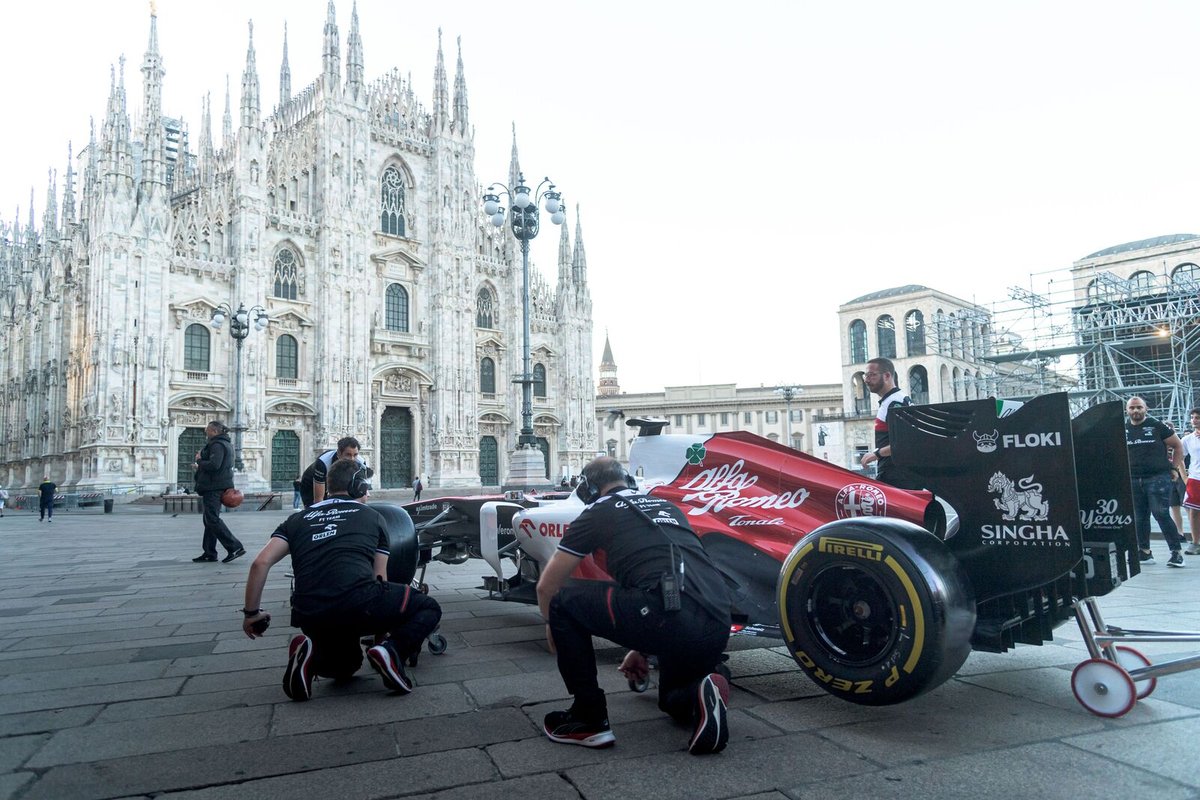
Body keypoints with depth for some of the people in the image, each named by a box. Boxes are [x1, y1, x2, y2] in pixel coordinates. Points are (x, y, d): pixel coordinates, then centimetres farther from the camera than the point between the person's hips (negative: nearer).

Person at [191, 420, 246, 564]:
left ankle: (235, 548, -15)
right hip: (217, 486, 11)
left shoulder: (217, 445, -15)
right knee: (210, 520, 14)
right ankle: (209, 553, 20)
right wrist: (201, 467, 19)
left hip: (213, 488, -11)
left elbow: (214, 465, -28)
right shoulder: (226, 444, 18)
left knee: (212, 520, -11)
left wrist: (199, 461, -12)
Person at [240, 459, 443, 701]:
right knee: (429, 608, 16)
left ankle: (313, 653, 2)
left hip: (309, 617, 5)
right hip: (359, 601, -5)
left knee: (344, 665, 35)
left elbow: (261, 563, 9)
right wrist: (380, 622, 36)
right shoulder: (372, 517, 17)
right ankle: (392, 651, -10)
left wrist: (251, 613, 20)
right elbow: (379, 578, 19)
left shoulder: (297, 519, 23)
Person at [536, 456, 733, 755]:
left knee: (564, 602, 13)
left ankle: (589, 718, 13)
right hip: (718, 628, 7)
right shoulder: (666, 506, 31)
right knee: (674, 701, 36)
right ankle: (702, 693, 2)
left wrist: (552, 624, 40)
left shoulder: (597, 512, 13)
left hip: (669, 618, -7)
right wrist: (644, 648, 49)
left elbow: (546, 587, 18)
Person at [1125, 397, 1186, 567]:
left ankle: (1177, 551, -4)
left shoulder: (1157, 426, -1)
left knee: (1161, 513, -11)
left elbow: (1178, 446, 6)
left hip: (1158, 478, -4)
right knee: (1139, 517, 8)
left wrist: (1174, 467, 2)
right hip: (1132, 480, 4)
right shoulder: (1123, 429, 9)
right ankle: (1144, 552, 17)